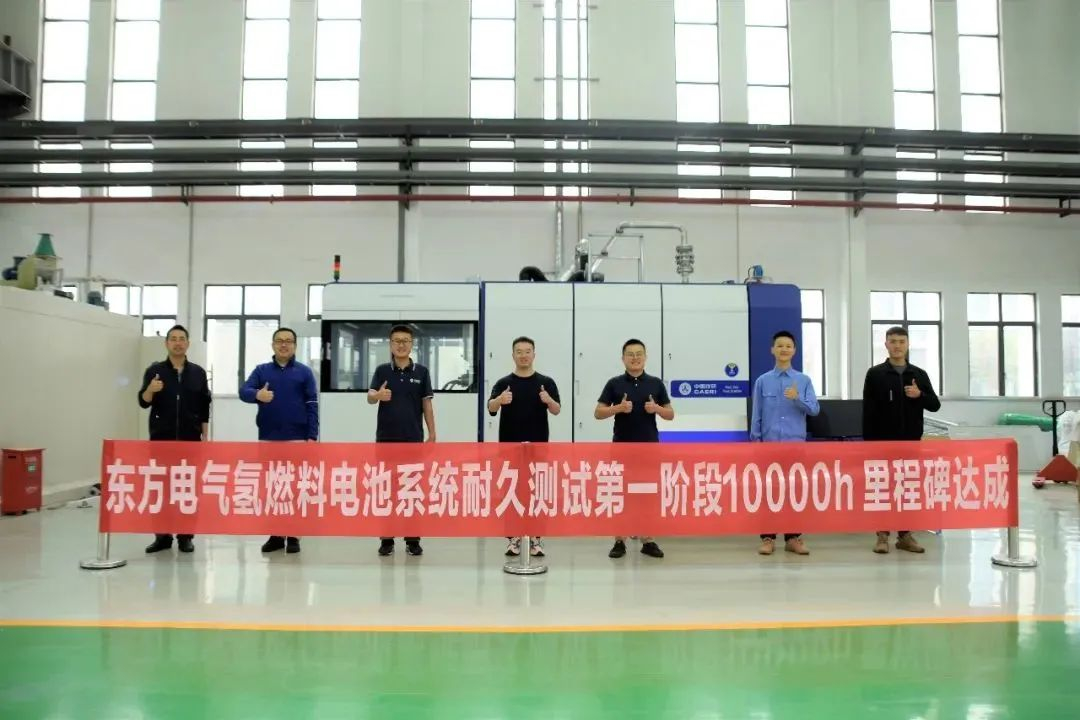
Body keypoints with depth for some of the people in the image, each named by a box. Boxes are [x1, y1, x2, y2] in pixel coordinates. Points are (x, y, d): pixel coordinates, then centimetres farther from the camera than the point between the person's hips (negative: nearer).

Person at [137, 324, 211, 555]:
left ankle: (185, 536, 11)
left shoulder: (198, 372, 5)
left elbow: (204, 408, 7)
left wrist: (205, 436, 3)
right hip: (161, 439, 0)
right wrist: (150, 390, -24)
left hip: (190, 440, 0)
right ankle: (162, 535, 13)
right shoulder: (154, 370, 2)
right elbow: (143, 402, -3)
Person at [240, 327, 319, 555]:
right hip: (268, 438, 2)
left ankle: (293, 536, 8)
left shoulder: (304, 372, 3)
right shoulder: (261, 370, 8)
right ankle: (275, 534, 17)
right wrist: (257, 394, -30)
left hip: (296, 438, -2)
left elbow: (312, 406, -1)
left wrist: (312, 436, -9)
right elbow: (243, 391, -7)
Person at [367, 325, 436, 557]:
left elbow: (427, 404, 4)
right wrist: (378, 395, -35)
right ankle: (386, 539, 13)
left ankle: (412, 540, 12)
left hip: (413, 439, 0)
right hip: (386, 439, 0)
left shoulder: (421, 372, 3)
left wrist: (432, 434, -3)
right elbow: (369, 397, -11)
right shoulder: (382, 370, 2)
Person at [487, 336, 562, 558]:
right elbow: (491, 408, -15)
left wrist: (548, 400, -32)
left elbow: (556, 410, -10)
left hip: (538, 447, 0)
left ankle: (536, 538, 13)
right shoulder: (503, 383, 2)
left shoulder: (546, 382, 3)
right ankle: (513, 537, 13)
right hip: (509, 447, 0)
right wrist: (500, 400, -38)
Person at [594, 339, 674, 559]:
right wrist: (619, 408, -17)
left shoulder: (656, 383, 5)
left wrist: (656, 408, -13)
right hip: (621, 448, -1)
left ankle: (648, 541, 14)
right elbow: (598, 413, 0)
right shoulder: (614, 383, 1)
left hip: (649, 447, 1)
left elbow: (670, 415, 8)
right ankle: (619, 541, 11)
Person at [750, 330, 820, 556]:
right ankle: (768, 537, 7)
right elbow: (756, 415, 2)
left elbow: (815, 409, -4)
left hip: (795, 443, 1)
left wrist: (797, 398, -20)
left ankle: (794, 537, 12)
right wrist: (755, 441, -2)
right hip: (769, 443, -1)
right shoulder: (762, 381, 3)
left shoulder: (804, 380, 5)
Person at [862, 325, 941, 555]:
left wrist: (919, 395, -14)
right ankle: (882, 535, 8)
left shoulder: (919, 374, 8)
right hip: (884, 442, -3)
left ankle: (905, 535, 16)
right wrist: (869, 442, -9)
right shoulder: (875, 374, -1)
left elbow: (935, 405, 6)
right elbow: (868, 412, -4)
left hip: (911, 442, 3)